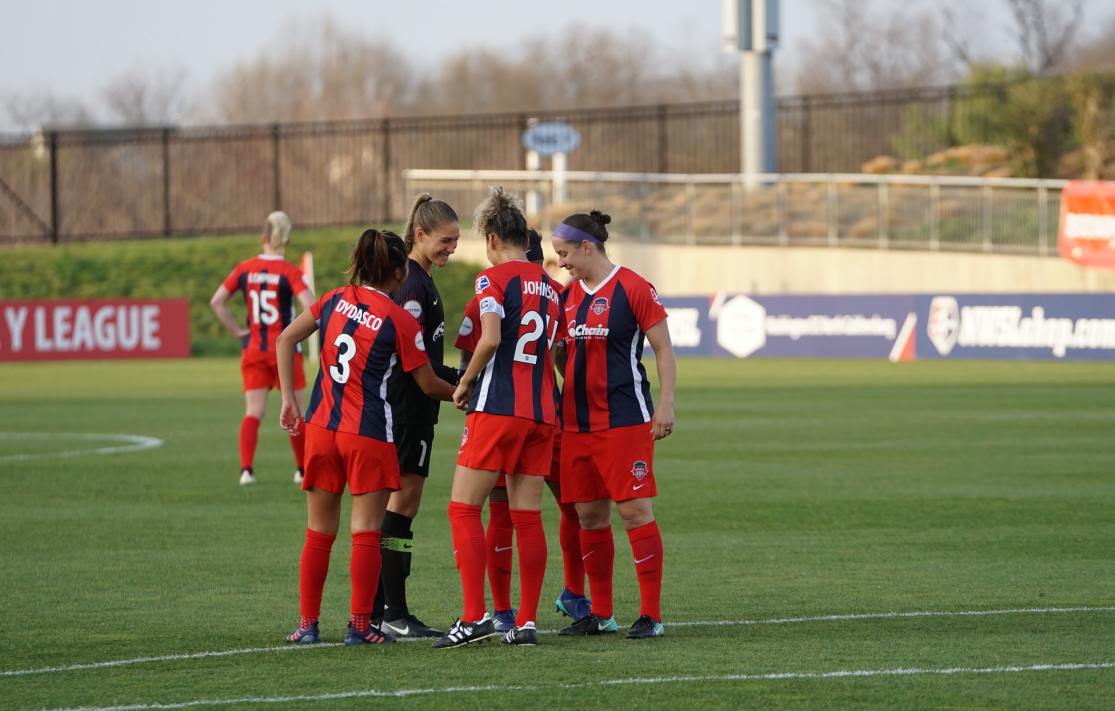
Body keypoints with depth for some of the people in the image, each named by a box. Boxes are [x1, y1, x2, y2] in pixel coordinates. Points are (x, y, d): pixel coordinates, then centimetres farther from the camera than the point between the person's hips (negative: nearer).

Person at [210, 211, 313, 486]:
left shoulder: (245, 269, 1)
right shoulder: (290, 272, -10)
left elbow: (216, 302, 1)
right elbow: (310, 306, -22)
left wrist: (237, 330, 5)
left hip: (253, 349, 3)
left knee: (253, 412, 3)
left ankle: (246, 468, -12)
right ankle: (303, 469, 18)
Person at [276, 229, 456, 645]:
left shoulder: (335, 300, 5)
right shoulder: (400, 320, -8)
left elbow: (286, 339, 7)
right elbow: (428, 384, 0)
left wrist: (289, 400, 9)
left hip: (321, 428, 5)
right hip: (370, 435, -5)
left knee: (318, 533, 11)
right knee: (366, 534, 0)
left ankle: (307, 624, 12)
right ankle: (360, 625, -1)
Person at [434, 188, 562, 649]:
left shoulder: (494, 279, -5)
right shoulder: (548, 285, 15)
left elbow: (491, 338, -18)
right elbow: (553, 349, 16)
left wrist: (464, 384, -5)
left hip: (497, 408, -6)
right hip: (542, 409, 6)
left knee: (463, 508, -2)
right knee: (527, 516, 7)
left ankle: (474, 616, -11)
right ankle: (527, 622, 5)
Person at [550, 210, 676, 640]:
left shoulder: (632, 288, -7)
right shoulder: (568, 295, 13)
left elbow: (663, 350, -5)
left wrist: (665, 406, -10)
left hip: (625, 421, -7)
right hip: (578, 423, 7)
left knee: (634, 509, -8)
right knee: (589, 515, 7)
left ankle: (651, 615, -5)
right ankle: (600, 614, 15)